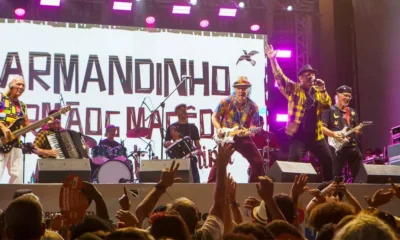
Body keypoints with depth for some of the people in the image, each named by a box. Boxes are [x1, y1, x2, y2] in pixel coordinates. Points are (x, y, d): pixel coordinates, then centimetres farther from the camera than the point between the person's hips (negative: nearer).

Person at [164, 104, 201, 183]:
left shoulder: (192, 127, 12)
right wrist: (168, 144, -18)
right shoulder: (171, 127, 6)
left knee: (195, 181, -5)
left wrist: (198, 149, -9)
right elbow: (165, 143, 6)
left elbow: (197, 143, 13)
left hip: (190, 158, 2)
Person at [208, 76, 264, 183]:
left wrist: (247, 132, -26)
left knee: (258, 162, -2)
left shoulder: (253, 107, -6)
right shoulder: (225, 102, -9)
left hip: (243, 137, 2)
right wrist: (219, 129, -16)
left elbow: (254, 125, -4)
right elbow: (215, 116, 2)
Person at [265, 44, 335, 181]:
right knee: (294, 161, -19)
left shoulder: (317, 91, 13)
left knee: (328, 160, 9)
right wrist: (273, 59, -22)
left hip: (316, 135, 5)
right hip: (298, 134, -5)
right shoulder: (294, 89, 0)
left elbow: (327, 105, 3)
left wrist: (323, 90, -7)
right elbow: (280, 78, -12)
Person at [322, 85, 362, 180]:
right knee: (335, 175, -7)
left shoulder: (352, 112, 18)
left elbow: (357, 129, 20)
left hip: (352, 146, 6)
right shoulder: (329, 110, 0)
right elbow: (322, 127, -7)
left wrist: (358, 130, -3)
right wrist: (334, 134, -20)